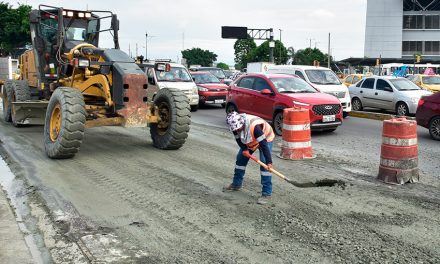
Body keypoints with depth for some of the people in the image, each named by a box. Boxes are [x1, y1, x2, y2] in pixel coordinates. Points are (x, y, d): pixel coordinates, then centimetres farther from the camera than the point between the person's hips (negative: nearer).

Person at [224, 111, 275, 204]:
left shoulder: (254, 126, -43)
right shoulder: (235, 125, -23)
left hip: (265, 138, -7)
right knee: (240, 158, 10)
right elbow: (238, 138, -5)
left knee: (264, 164, -20)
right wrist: (244, 149, -19)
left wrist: (269, 162, -44)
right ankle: (236, 184, 29)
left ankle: (267, 193, -17)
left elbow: (263, 144, -42)